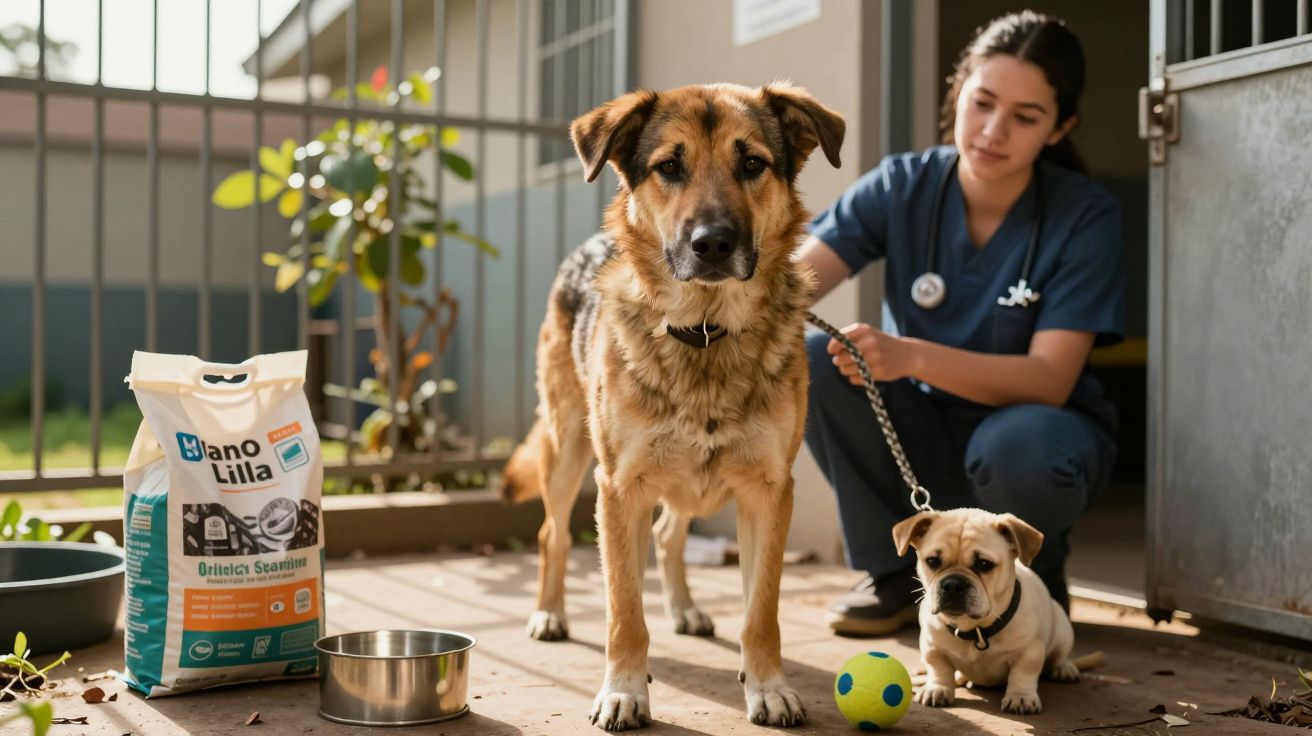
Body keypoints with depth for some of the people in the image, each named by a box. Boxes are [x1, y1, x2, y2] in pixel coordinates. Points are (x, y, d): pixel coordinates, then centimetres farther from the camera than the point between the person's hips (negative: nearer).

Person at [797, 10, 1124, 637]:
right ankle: (896, 571, -3)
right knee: (811, 361, -25)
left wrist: (912, 357, -40)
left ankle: (1035, 575, 0)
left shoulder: (1085, 215, -17)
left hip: (1032, 424, -3)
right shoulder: (903, 186, -10)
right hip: (926, 433, 3)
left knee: (1018, 446, -39)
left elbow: (1049, 379, -24)